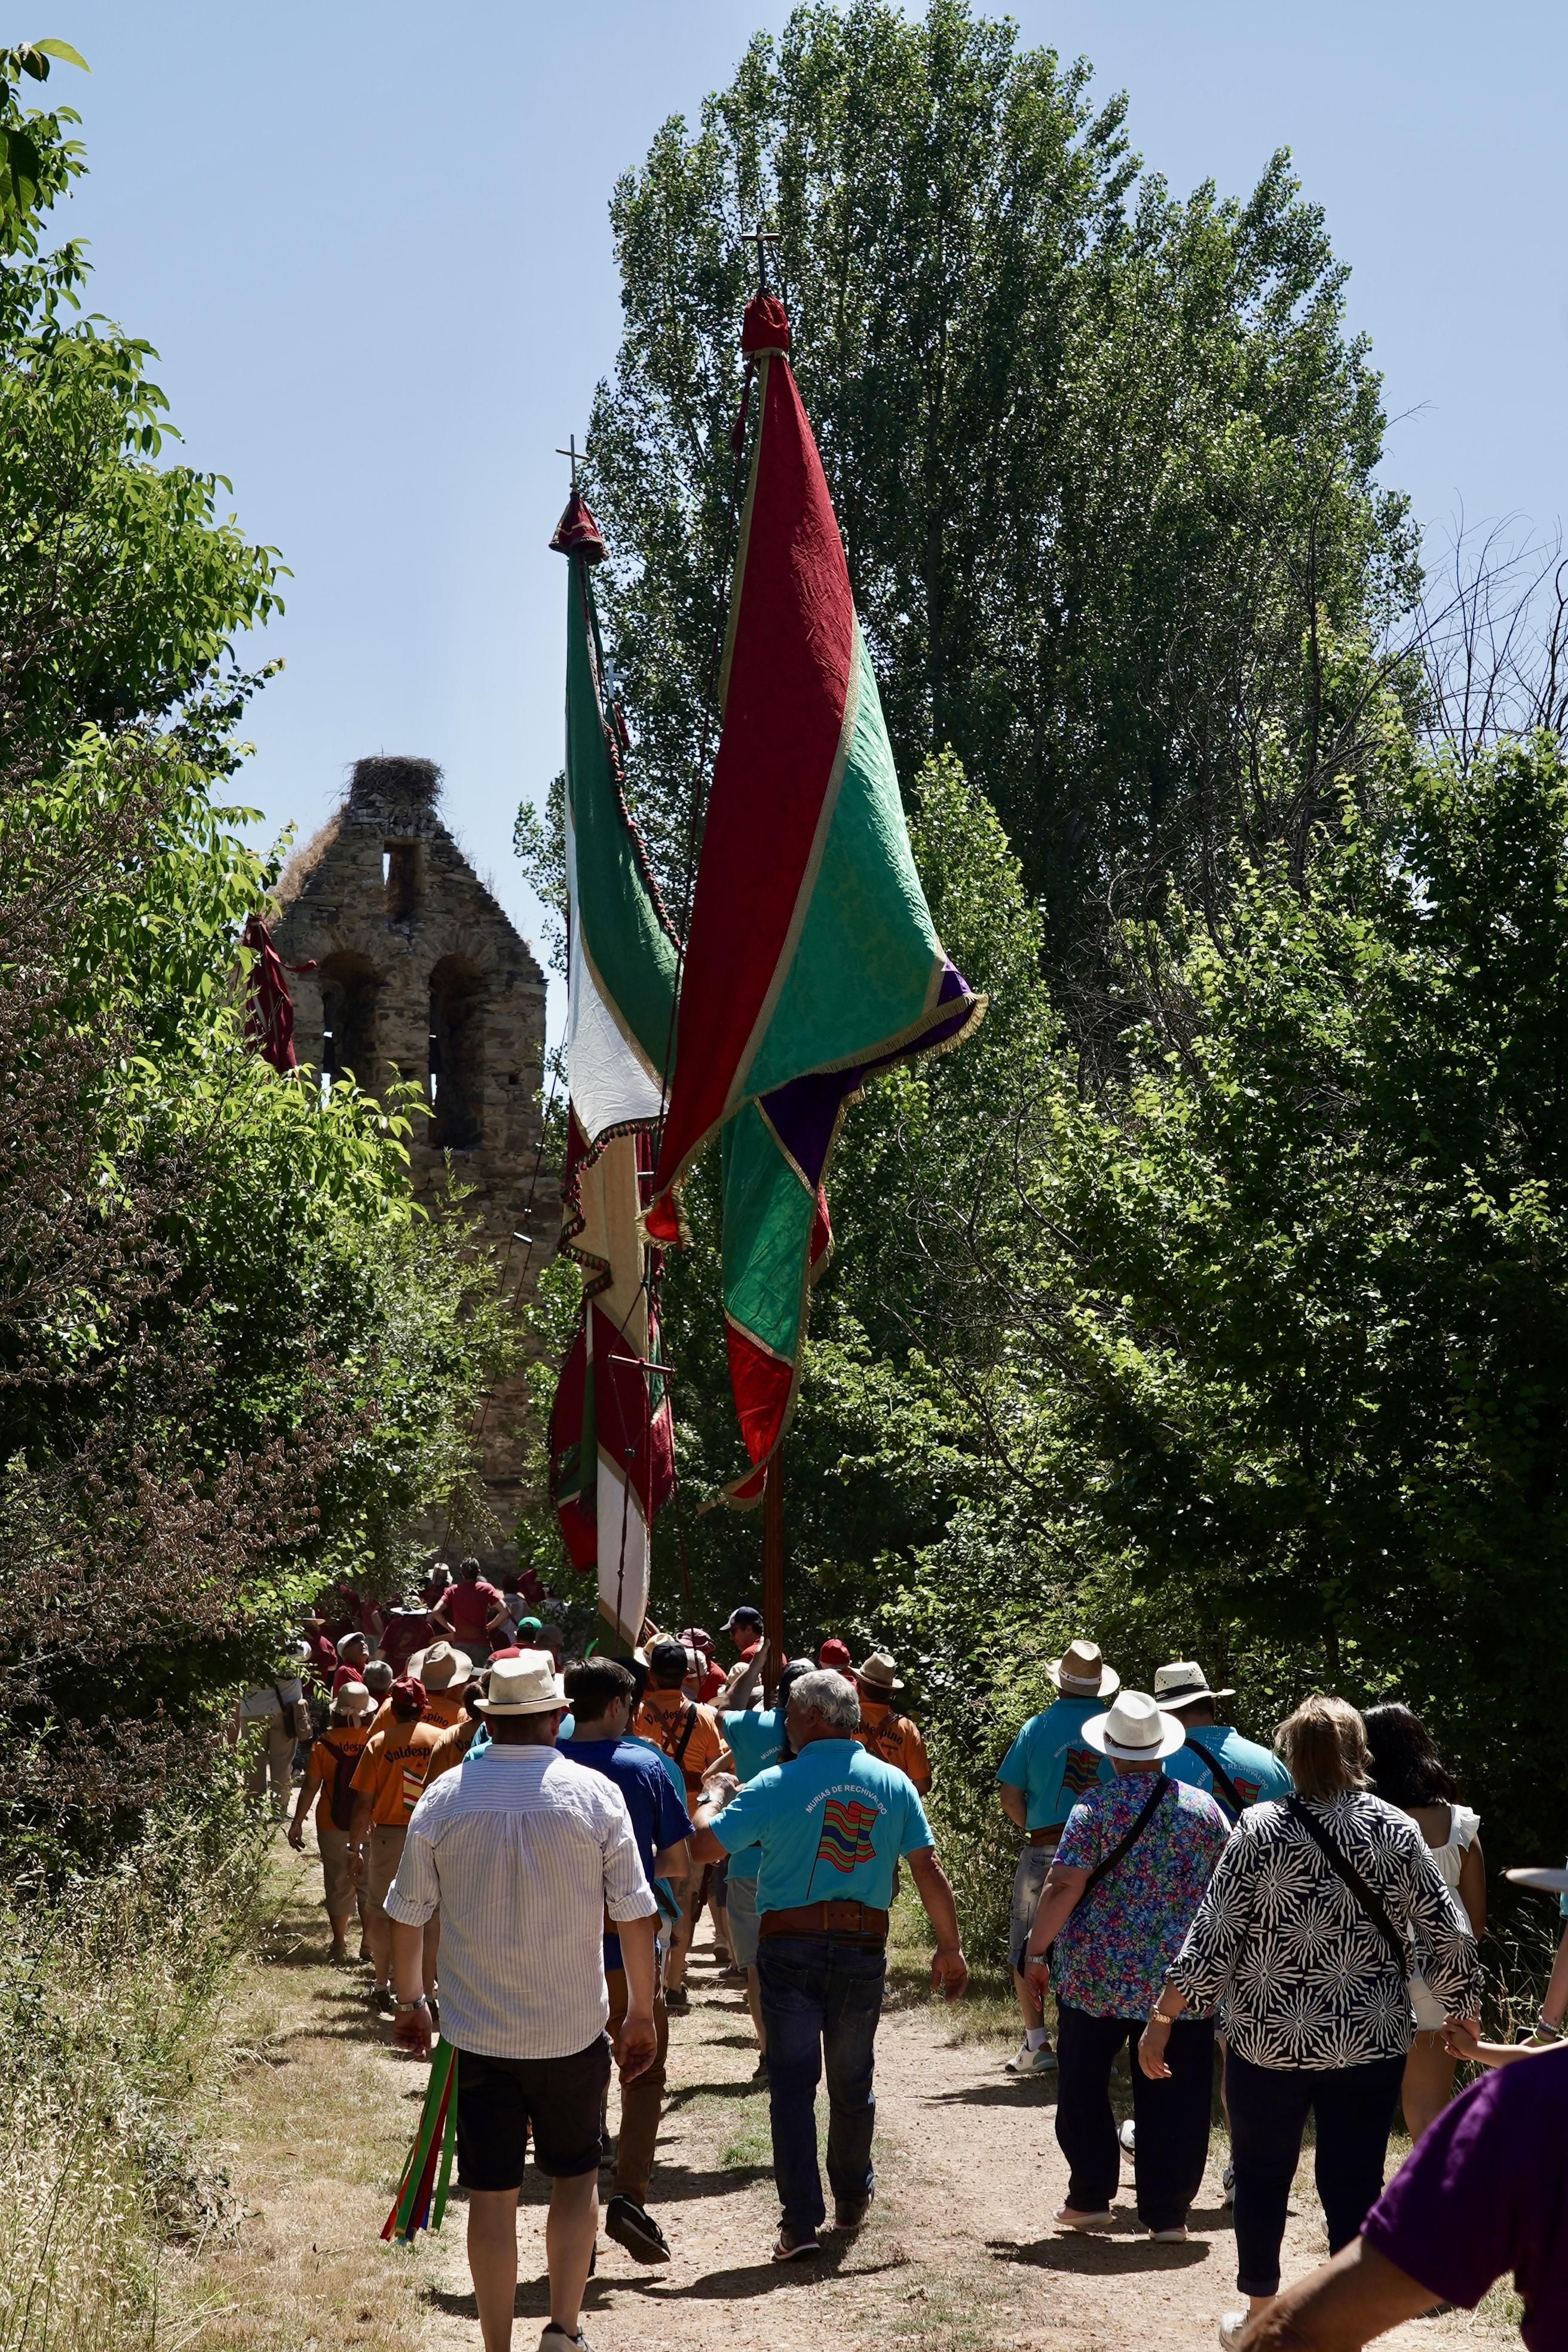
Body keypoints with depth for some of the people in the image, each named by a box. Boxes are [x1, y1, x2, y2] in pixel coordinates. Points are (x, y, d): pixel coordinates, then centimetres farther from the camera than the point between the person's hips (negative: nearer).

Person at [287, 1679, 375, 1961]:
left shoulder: (324, 1743, -9)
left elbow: (310, 1786, -7)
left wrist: (298, 1822, 1)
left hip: (333, 1826, 0)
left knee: (339, 1885, 8)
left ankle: (340, 1947, 12)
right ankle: (369, 1943, 19)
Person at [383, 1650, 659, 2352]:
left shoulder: (444, 1796, -5)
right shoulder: (595, 1794, -9)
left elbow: (406, 1913, 2)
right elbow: (635, 1914, -6)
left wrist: (410, 1999, 17)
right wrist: (642, 2011, 6)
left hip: (476, 2031, 1)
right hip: (575, 2028, 0)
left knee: (491, 2196, 7)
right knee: (575, 2177, 18)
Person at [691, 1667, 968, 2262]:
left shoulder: (778, 1785, -8)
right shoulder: (893, 1784, 2)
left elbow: (701, 1846, -8)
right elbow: (928, 1869, 2)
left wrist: (708, 1804, 14)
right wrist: (949, 1947, 11)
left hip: (789, 1949, -3)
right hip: (864, 1949, 3)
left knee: (792, 2084, 1)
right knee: (851, 2083, 17)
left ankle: (800, 2219, -5)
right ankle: (852, 2201, 32)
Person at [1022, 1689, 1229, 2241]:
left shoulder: (1094, 1809, -7)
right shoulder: (1204, 1808, 1)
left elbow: (1064, 1887, -13)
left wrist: (1036, 1949, -3)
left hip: (1097, 1976, -2)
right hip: (1181, 1978, 2)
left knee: (1084, 2088, 14)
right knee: (1172, 2094, 7)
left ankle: (1090, 2197, 19)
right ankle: (1166, 2212, 7)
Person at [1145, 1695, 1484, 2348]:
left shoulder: (1261, 1830, -9)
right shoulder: (1398, 1831, -2)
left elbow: (1213, 1935, -11)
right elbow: (1449, 1938, 0)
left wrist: (1163, 2017, -3)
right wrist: (1461, 2011, 16)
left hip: (1271, 2040, -1)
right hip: (1371, 2044, 1)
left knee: (1261, 2177, 16)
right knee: (1355, 2187, 7)